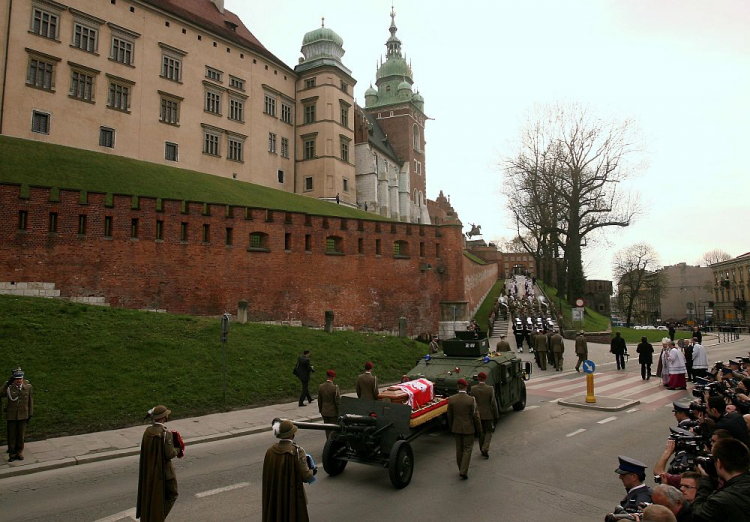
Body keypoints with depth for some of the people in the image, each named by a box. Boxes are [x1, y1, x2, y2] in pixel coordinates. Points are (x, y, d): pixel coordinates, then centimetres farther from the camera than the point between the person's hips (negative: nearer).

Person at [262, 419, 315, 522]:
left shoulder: (270, 451, -5)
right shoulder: (297, 451, -19)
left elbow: (268, 474, 6)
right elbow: (306, 477, -17)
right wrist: (311, 471, 4)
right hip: (293, 497, -5)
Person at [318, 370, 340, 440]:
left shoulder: (320, 387, -5)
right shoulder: (335, 388, -21)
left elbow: (319, 401, 5)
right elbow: (338, 401, -15)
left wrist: (320, 410, 18)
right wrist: (339, 412, -2)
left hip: (324, 412, 5)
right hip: (333, 412, -5)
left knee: (327, 429, 18)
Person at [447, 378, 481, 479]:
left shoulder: (451, 399, -8)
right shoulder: (471, 400, -17)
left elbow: (449, 415, 1)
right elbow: (476, 416, -11)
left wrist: (451, 427, 16)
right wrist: (479, 428, 3)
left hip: (456, 428, 3)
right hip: (468, 428, -3)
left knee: (459, 449, 17)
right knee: (467, 449, 7)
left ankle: (461, 470, 28)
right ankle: (463, 472, 0)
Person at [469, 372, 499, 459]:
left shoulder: (473, 389, -10)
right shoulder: (490, 389, -15)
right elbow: (493, 403, -12)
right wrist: (496, 415, 0)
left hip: (478, 414, 2)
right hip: (488, 414, -2)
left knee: (481, 432, 19)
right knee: (488, 432, 13)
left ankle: (482, 450, 28)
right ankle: (485, 450, -1)